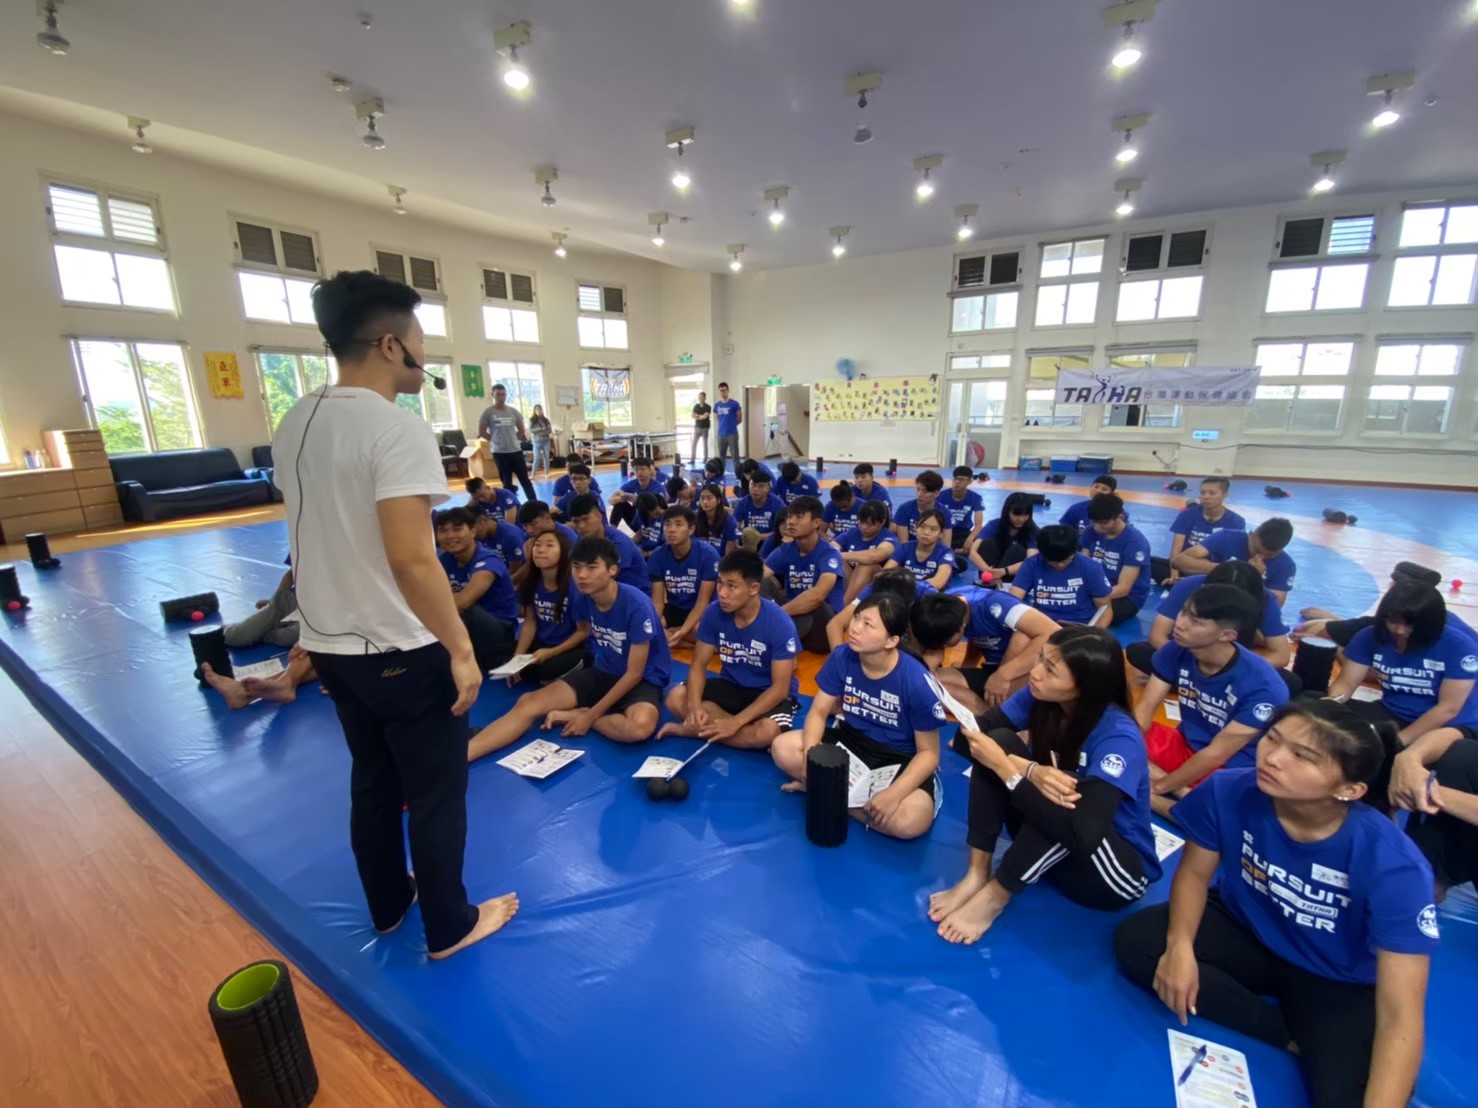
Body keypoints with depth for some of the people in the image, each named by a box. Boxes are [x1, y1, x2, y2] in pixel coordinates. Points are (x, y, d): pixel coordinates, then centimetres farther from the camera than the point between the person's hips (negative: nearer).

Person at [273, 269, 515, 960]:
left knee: (372, 782, 24)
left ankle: (388, 906, 42)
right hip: (401, 652, -8)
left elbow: (316, 536, 14)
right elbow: (411, 559, -26)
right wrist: (461, 649, -19)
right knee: (436, 795, 10)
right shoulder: (397, 428, -21)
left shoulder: (294, 424, 6)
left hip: (329, 643, 8)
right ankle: (449, 927, 29)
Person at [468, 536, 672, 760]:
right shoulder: (582, 597, -8)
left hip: (642, 680, -5)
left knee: (640, 726, -38)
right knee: (528, 703, -12)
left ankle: (578, 714, -13)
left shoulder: (637, 605, -26)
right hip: (601, 673, 5)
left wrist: (590, 716, -19)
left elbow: (634, 673, -20)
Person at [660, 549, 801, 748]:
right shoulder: (714, 613, -14)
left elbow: (780, 688, -22)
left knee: (767, 732, -35)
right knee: (676, 699, -18)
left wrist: (736, 722, -30)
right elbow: (698, 665, -7)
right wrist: (694, 705, -27)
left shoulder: (780, 624, -25)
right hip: (731, 685, 3)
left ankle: (691, 730, -16)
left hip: (769, 693, -3)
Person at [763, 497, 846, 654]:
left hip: (825, 624, -5)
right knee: (764, 583, -15)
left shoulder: (829, 554, -16)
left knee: (813, 604, -37)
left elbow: (818, 595, -35)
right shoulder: (785, 550, 0)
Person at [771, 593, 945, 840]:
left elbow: (928, 752, -16)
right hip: (852, 739, 3)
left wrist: (894, 792, -31)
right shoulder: (842, 657, -14)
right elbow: (818, 712, -5)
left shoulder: (917, 682, -26)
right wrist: (810, 755, -25)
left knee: (910, 822, -32)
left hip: (900, 759, -2)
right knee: (782, 748, -16)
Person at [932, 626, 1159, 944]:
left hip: (1121, 870, -5)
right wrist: (1028, 769, -32)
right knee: (999, 741, -19)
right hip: (1047, 841, 5)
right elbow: (968, 739, -16)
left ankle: (995, 896, -15)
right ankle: (977, 874, -15)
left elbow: (1082, 835, -38)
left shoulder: (1118, 737, -28)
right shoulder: (1039, 696, -13)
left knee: (1064, 793, -37)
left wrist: (1004, 767, -34)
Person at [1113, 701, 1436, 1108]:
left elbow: (1400, 1015, -28)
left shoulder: (1394, 864, -29)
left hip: (1340, 984, -3)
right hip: (1249, 934, 4)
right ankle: (1295, 1038, -7)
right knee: (1134, 940, -20)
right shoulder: (1229, 793, -24)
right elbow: (1194, 873, -9)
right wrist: (1180, 945, -25)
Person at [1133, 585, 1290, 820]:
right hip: (1185, 745, 6)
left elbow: (1217, 754, -21)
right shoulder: (1177, 650, -11)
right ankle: (1185, 795, -17)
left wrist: (1158, 786, -19)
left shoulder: (1264, 687, -25)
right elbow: (1145, 708, -10)